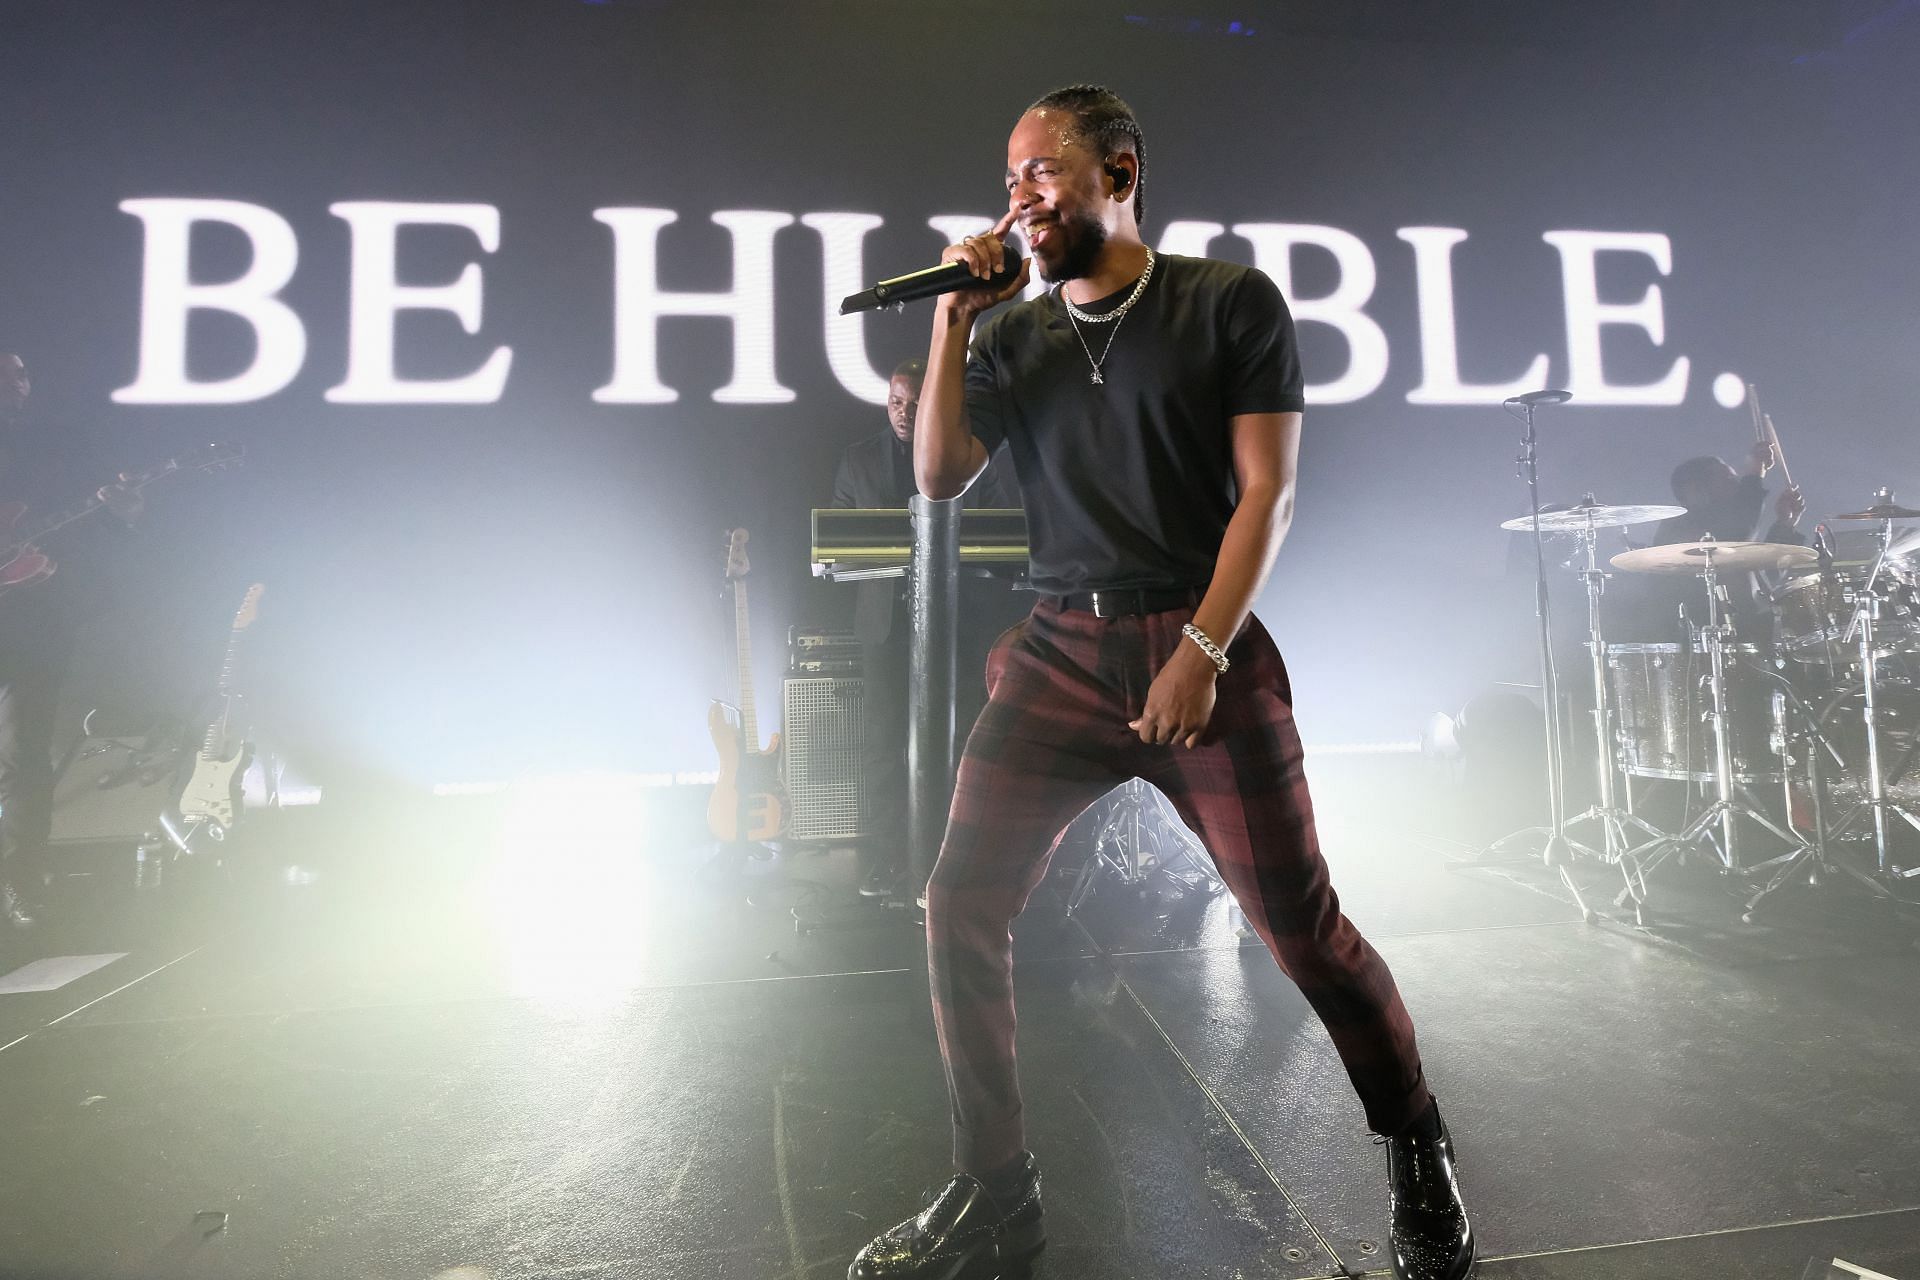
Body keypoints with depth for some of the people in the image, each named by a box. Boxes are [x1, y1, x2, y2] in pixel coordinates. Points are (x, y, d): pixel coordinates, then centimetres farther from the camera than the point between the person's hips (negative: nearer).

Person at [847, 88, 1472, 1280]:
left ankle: (1422, 1162, 27)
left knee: (1301, 922, -2)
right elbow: (941, 477, 4)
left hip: (1203, 646, -3)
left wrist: (1202, 650, -15)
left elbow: (1267, 488, -5)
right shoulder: (1015, 335, 13)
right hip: (1059, 653, 4)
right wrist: (952, 316, 0)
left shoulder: (1232, 302, 2)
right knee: (961, 904, -3)